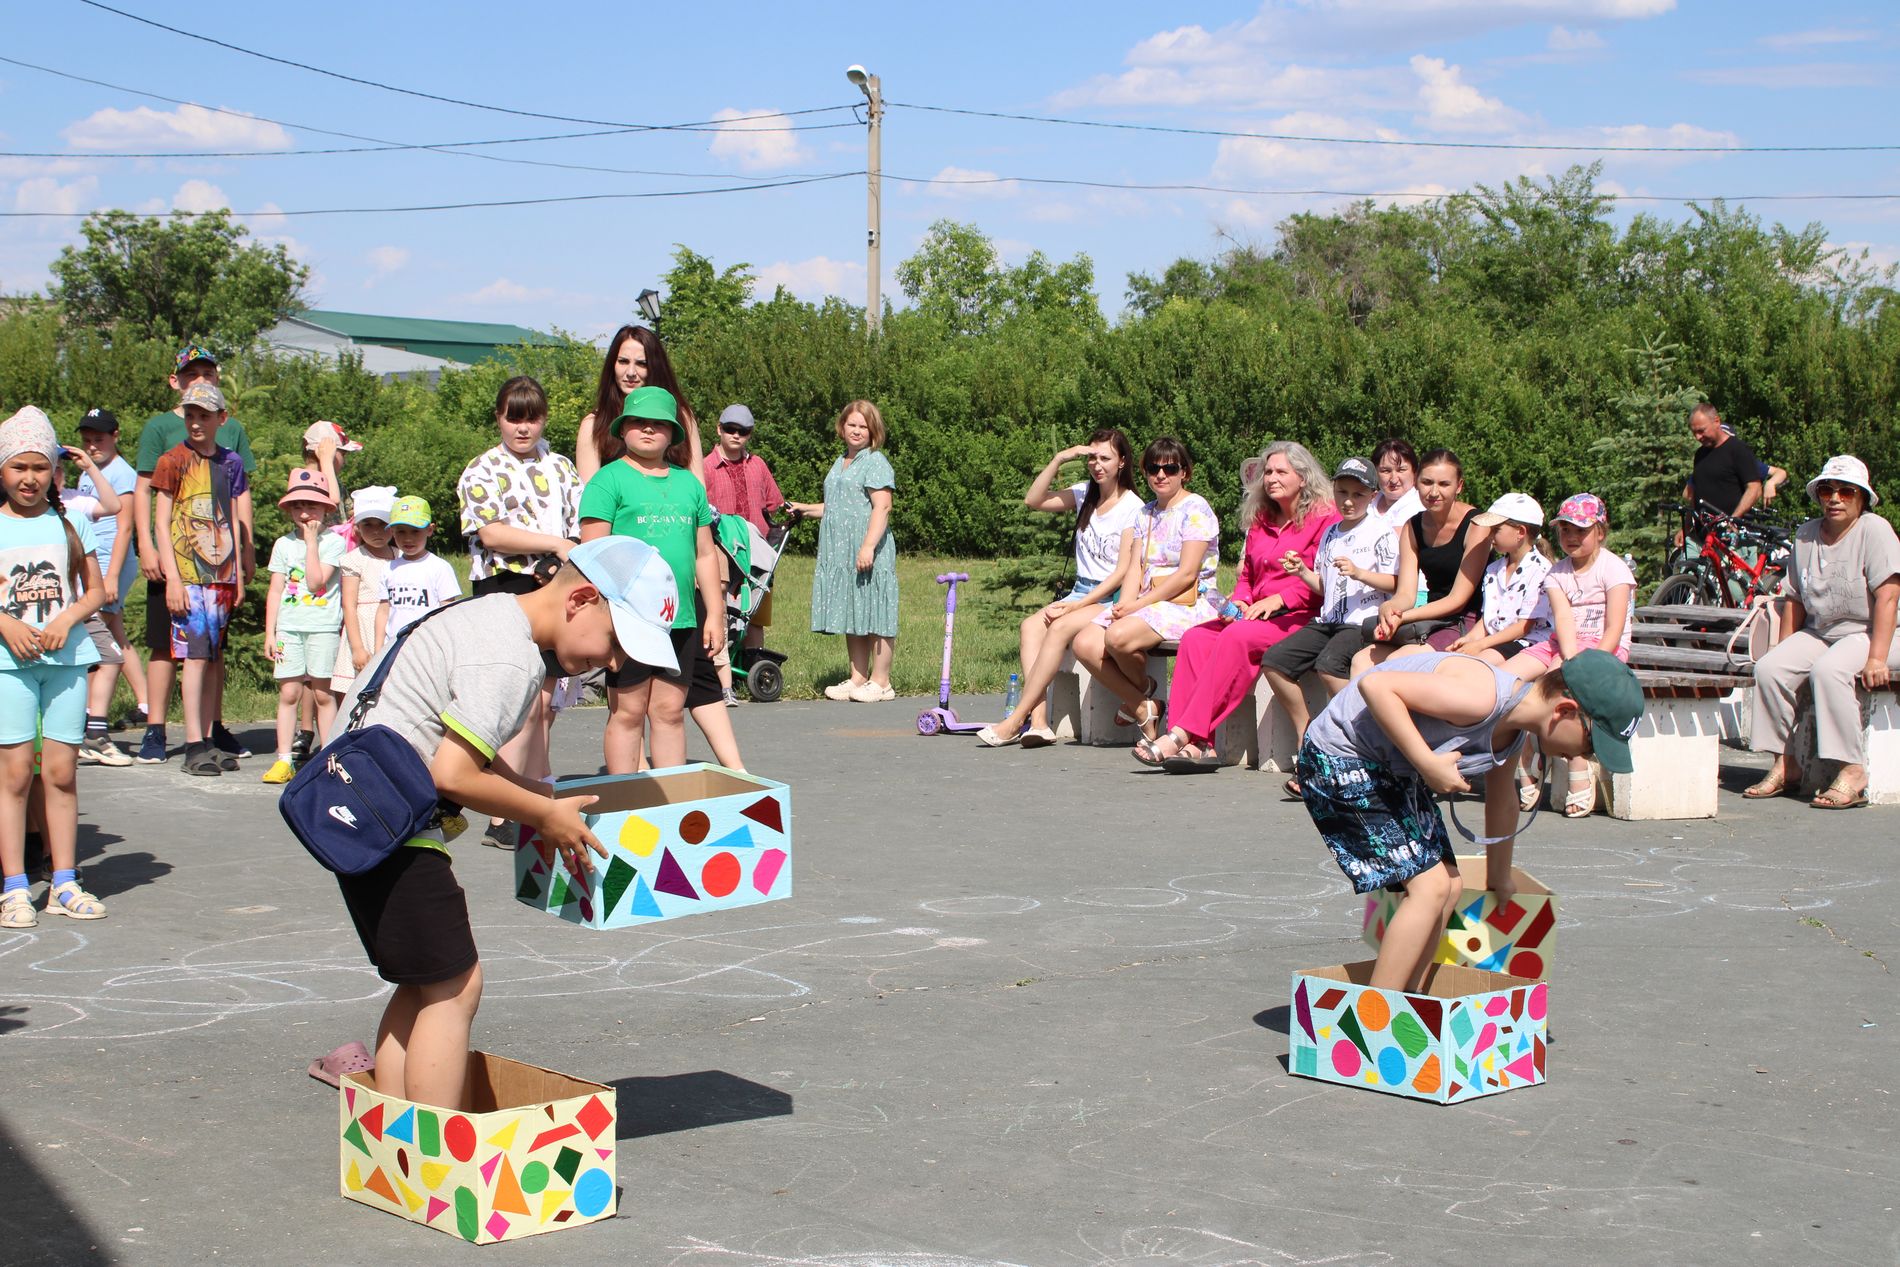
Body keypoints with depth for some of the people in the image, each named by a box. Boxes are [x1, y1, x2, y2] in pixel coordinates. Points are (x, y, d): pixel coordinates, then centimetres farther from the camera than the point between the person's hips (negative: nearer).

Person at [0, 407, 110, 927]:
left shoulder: (71, 523, 9)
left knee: (61, 772, 3)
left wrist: (67, 618, -7)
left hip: (66, 659, 2)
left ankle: (64, 884, 10)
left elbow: (96, 590, 11)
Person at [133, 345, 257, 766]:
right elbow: (142, 490, -1)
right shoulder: (161, 426, 1)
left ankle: (215, 729, 16)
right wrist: (147, 545, -10)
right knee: (165, 643, -2)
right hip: (171, 551, -3)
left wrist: (247, 549, 10)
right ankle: (155, 731, 1)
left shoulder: (232, 428, 11)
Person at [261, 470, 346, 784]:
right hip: (289, 627, 3)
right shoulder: (284, 544, 9)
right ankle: (284, 759, 2)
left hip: (323, 627, -3)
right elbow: (275, 591, 10)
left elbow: (315, 581, -14)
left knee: (322, 693, 0)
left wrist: (311, 542, -11)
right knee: (288, 692, 0)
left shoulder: (333, 542, -1)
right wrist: (270, 633, 5)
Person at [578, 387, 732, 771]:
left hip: (681, 618, 5)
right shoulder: (609, 480, -1)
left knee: (670, 711, 8)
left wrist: (715, 614, 16)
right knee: (628, 712, 0)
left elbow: (705, 554, 19)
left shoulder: (689, 483, 15)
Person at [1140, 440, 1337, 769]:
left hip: (1300, 618, -7)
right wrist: (1238, 602, 6)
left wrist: (1277, 599, -18)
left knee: (1236, 637, -34)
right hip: (1256, 616, 7)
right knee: (1195, 638, -20)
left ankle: (1183, 734, -37)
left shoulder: (1325, 517, 1)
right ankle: (1197, 744, -32)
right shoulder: (1261, 520, 24)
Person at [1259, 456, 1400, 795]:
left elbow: (1396, 583, -7)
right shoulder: (1330, 534, 19)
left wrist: (1359, 573, -20)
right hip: (1328, 620, 8)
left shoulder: (1382, 532, -2)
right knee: (1274, 661, -9)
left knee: (1329, 665, -34)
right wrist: (1303, 572, 4)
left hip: (1363, 620, -8)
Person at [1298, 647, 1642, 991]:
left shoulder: (1514, 731, 3)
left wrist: (1499, 881, 35)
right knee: (1432, 886, -14)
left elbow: (1502, 802, 22)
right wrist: (1428, 763, -31)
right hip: (1340, 760, -10)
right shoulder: (1484, 698, -29)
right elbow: (1375, 685, -32)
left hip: (1394, 768, 10)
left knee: (1449, 887, 10)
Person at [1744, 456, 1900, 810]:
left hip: (1869, 633, -6)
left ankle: (1853, 771, -31)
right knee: (1769, 668, -19)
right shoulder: (1806, 534, 10)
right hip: (1819, 632, 6)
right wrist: (1785, 650, 5)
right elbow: (1795, 599, 14)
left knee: (1827, 670, -34)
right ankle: (1785, 765, -12)